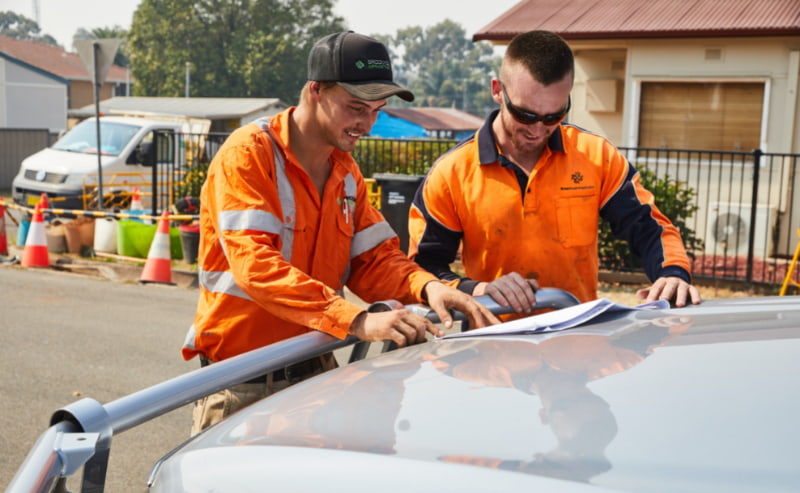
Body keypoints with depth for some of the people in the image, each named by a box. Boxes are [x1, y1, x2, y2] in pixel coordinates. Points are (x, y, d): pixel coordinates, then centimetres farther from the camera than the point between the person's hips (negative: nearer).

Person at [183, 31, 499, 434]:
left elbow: (372, 259, 4)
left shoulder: (346, 172, 10)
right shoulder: (248, 155, -15)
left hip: (316, 371, 6)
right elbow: (255, 265, -27)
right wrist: (356, 320, -36)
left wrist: (427, 287, -18)